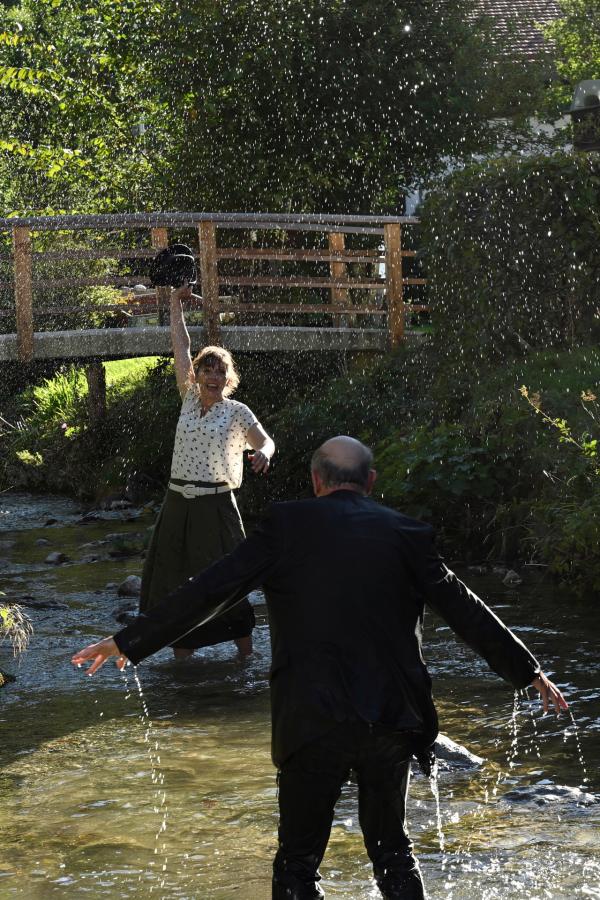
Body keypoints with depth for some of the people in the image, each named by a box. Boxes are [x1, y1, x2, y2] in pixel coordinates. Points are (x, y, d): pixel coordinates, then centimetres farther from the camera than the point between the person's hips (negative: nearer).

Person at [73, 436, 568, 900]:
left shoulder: (287, 525, -1)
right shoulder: (407, 533, 5)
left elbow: (207, 592, -4)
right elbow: (468, 613, 10)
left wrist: (127, 642, 2)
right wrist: (530, 672, 21)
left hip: (314, 722, -3)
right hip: (393, 718, 3)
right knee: (392, 847, 20)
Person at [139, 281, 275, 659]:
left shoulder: (237, 412, 0)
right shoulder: (190, 400, 10)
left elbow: (267, 442, 5)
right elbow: (182, 348, 13)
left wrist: (263, 454, -19)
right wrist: (176, 305, 15)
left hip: (216, 504, -4)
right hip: (178, 503, 4)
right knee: (173, 578, 6)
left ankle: (246, 655, 6)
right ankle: (182, 657, 15)